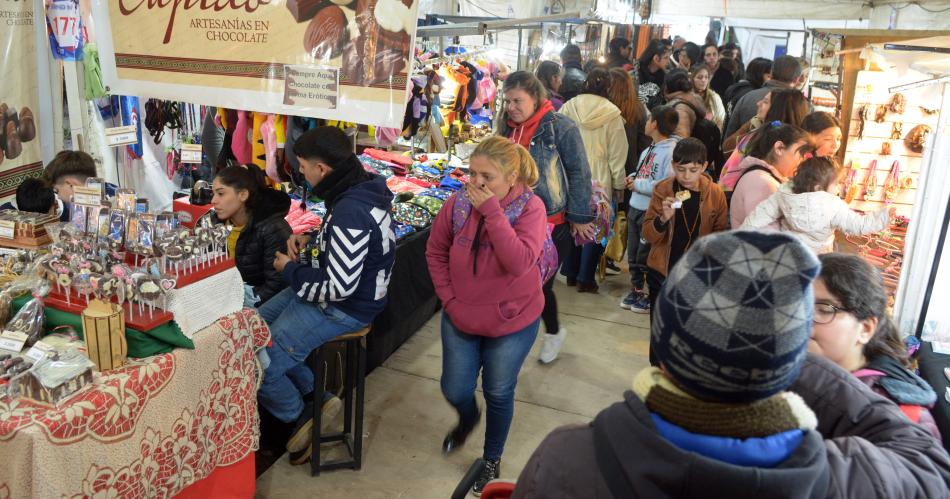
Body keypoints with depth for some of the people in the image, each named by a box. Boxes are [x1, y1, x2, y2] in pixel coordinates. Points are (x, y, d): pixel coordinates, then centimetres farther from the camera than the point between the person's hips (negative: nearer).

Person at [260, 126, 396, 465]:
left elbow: (339, 287, -29)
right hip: (328, 289, 10)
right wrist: (310, 242, 3)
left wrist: (290, 271, -13)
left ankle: (300, 415, 16)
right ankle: (312, 396, 20)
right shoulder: (360, 188, 0)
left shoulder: (351, 212, -30)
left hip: (343, 308, -10)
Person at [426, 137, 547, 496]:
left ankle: (492, 459, 41)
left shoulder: (530, 208, -20)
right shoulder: (458, 204, -11)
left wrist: (492, 212, -34)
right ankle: (468, 419, 53)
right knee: (454, 391, 15)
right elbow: (436, 252, 3)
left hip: (512, 322, -3)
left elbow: (520, 263, -33)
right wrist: (449, 297, -5)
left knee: (498, 394, 15)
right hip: (461, 318, 3)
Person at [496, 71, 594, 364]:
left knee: (541, 283, 2)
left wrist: (579, 217, -11)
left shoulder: (560, 127, -13)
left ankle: (553, 331, 32)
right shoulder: (508, 128, 5)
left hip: (554, 222, -5)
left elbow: (579, 173, -11)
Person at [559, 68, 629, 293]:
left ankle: (571, 273, 25)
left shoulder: (569, 107, -3)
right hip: (599, 181, -3)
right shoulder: (612, 114, -10)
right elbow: (617, 154, -6)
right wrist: (618, 184, 4)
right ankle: (585, 278, 11)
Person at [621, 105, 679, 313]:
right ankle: (637, 290, 32)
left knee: (646, 257, 2)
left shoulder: (672, 151, -18)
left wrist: (638, 184, -19)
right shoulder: (649, 149, 9)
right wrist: (633, 178, 2)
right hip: (636, 208, 9)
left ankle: (653, 296, 17)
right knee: (633, 254, 17)